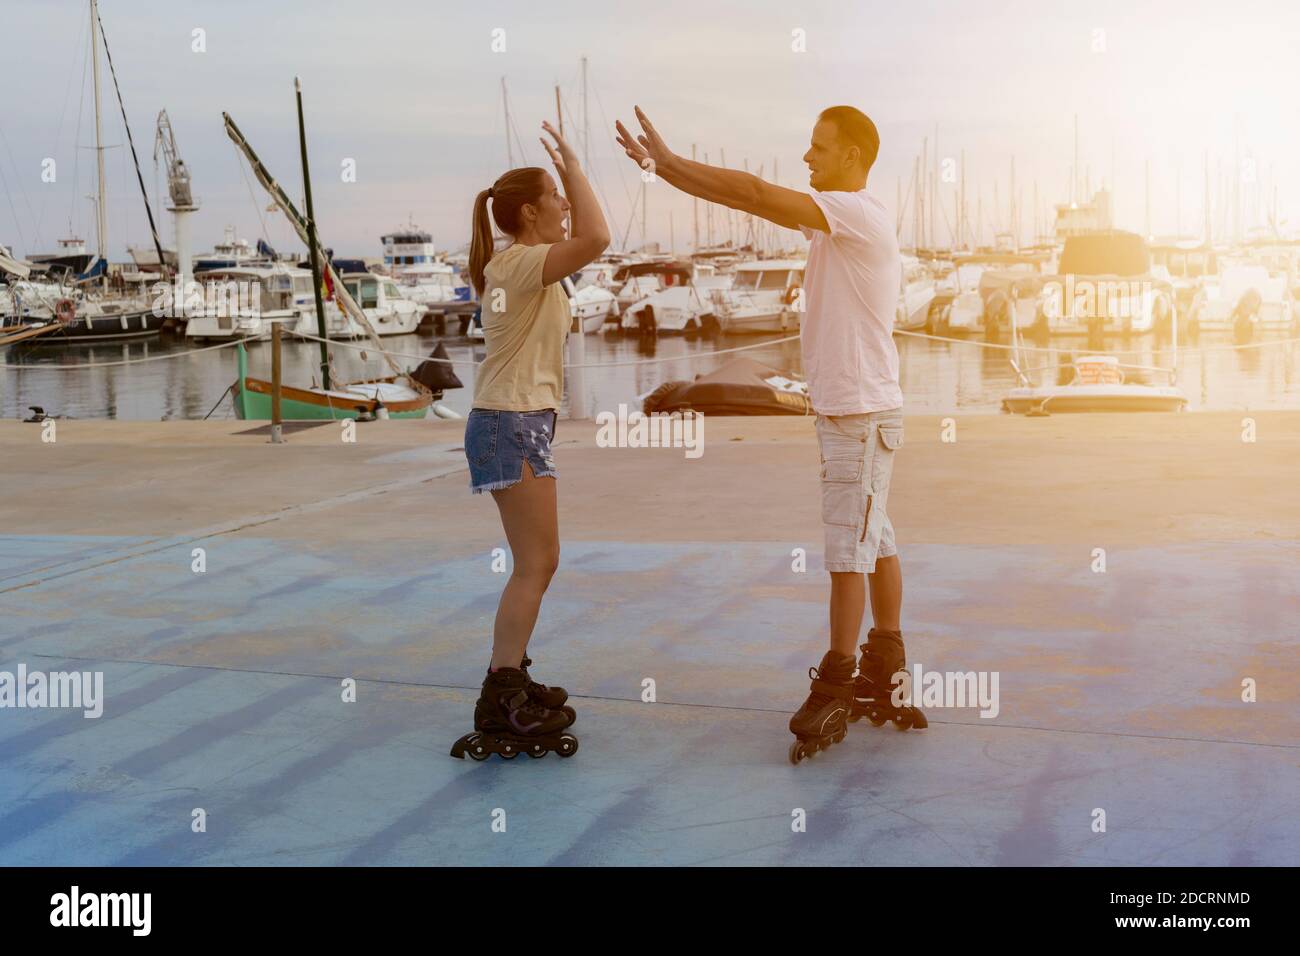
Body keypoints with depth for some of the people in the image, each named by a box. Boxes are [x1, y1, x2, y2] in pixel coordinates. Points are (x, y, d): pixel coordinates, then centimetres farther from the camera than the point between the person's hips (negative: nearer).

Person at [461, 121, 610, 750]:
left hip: (520, 423, 10)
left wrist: (570, 174, 20)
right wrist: (574, 168, -17)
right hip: (512, 424, -10)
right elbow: (595, 239, -29)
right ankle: (501, 698, -7)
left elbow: (584, 242, 30)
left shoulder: (519, 263, 15)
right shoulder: (520, 262, -14)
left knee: (537, 563, 15)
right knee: (536, 564, -10)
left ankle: (510, 679, 24)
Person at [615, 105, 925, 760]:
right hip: (846, 411, 10)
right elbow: (755, 201, 12)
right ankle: (884, 675, 23)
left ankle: (834, 690, -1)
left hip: (862, 416, -10)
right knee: (875, 544, 14)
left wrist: (669, 162, -14)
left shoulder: (860, 215, -14)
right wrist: (661, 165, 5)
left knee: (848, 551, -6)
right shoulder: (830, 219, 15)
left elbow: (755, 194, -21)